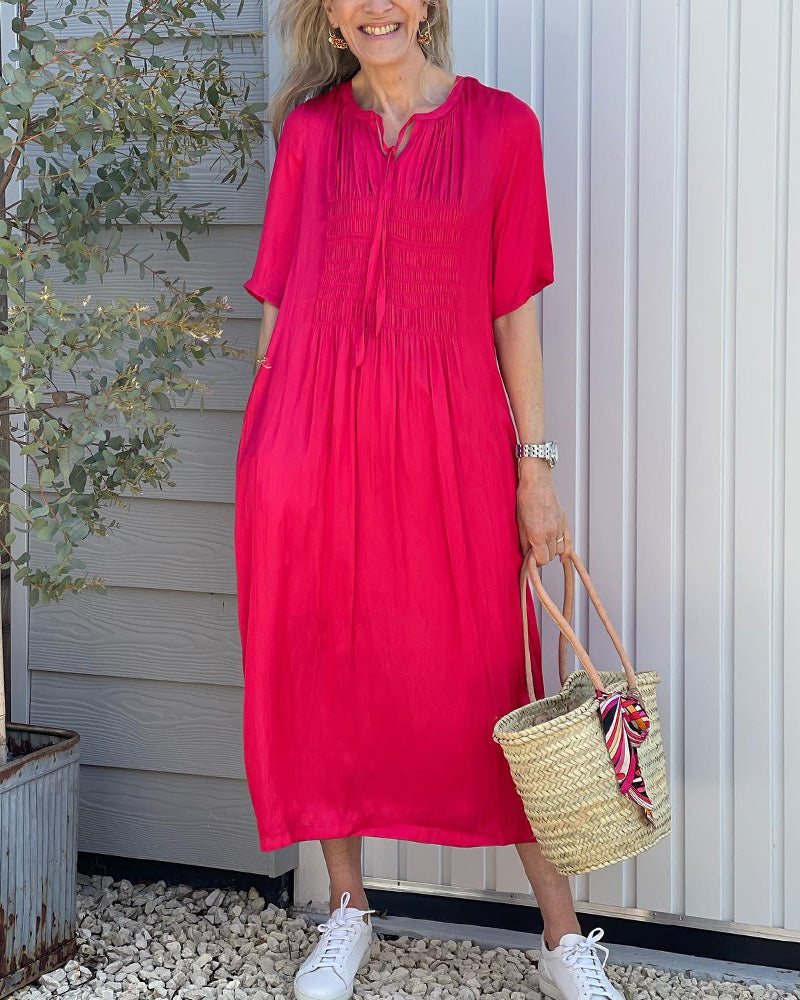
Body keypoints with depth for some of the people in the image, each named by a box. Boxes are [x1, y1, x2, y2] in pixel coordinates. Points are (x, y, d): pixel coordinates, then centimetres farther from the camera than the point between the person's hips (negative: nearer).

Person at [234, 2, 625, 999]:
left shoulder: (501, 126, 2)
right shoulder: (311, 131, 7)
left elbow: (516, 311, 3)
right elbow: (279, 299, 9)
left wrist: (535, 468, 1)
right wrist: (265, 448, 7)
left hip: (446, 438, -2)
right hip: (313, 434, 2)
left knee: (489, 681, 3)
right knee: (324, 674, 8)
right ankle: (347, 912, 25)